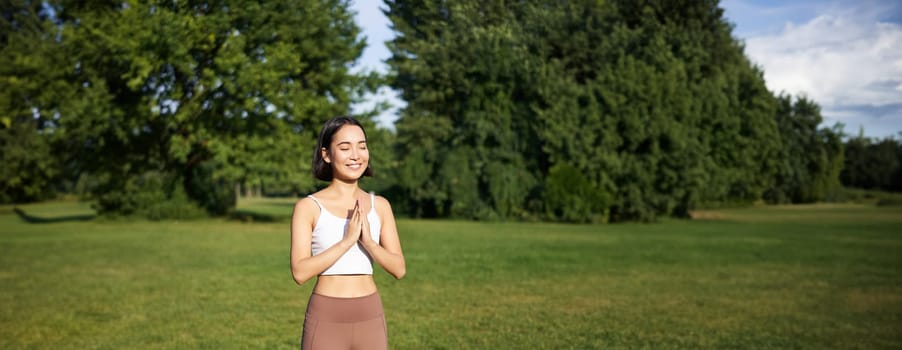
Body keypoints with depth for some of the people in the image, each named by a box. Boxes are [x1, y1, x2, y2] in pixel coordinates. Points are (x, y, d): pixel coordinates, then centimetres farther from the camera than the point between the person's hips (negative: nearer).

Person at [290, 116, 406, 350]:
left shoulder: (380, 206, 4)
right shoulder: (308, 207, -6)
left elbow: (399, 269, 0)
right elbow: (300, 272, -14)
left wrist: (368, 240, -17)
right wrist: (346, 240, -21)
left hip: (370, 319, 3)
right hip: (326, 320, -3)